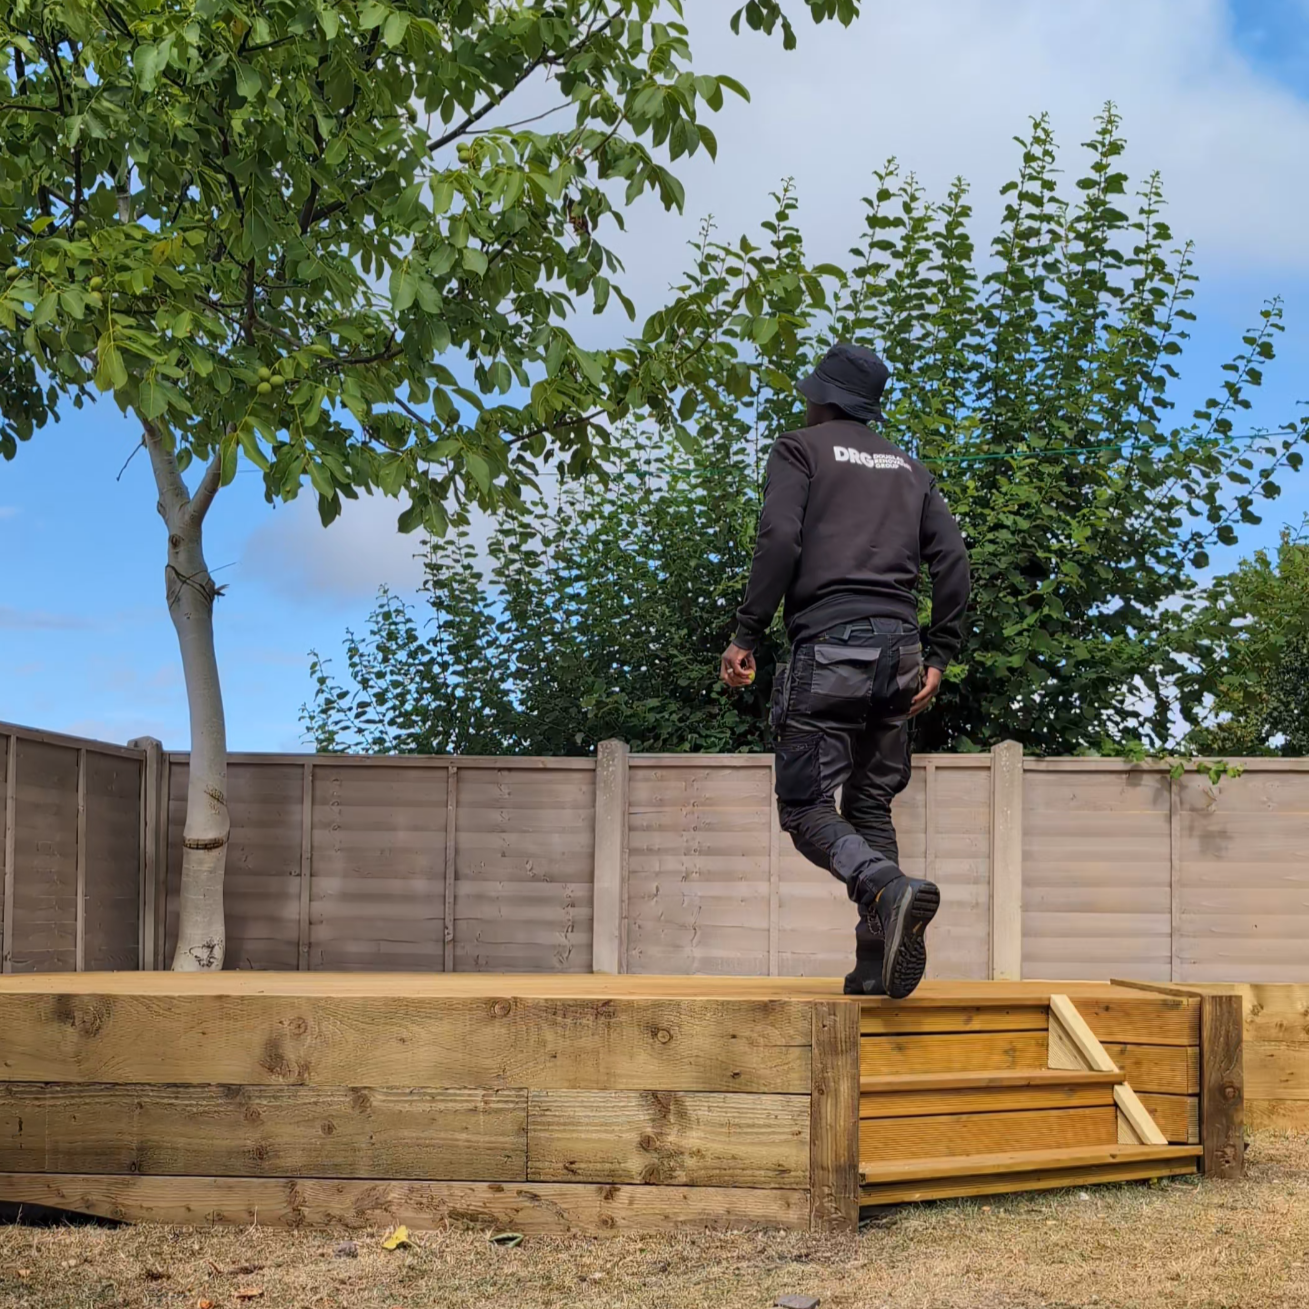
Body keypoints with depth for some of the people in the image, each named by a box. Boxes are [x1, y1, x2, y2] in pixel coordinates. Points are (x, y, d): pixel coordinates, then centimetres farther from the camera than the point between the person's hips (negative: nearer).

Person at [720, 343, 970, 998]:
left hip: (828, 649, -5)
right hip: (898, 652, 5)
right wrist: (938, 656, 14)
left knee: (808, 809, -5)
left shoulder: (800, 449, 7)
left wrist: (746, 635, -7)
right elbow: (952, 560, 12)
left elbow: (780, 540, -9)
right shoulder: (908, 468, 22)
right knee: (870, 806, 13)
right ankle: (878, 961, 2)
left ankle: (891, 890, -32)